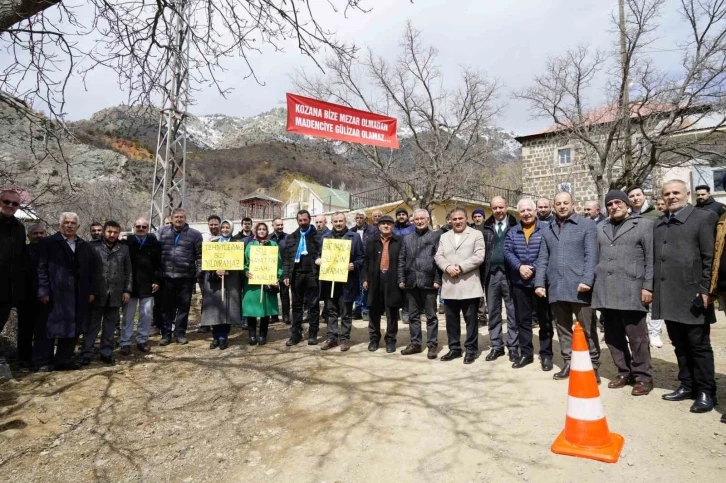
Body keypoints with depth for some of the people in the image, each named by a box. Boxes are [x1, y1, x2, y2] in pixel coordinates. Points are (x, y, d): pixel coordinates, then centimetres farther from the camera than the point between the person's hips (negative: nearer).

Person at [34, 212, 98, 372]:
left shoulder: (85, 246, 13)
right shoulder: (47, 243, 0)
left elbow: (93, 268, 12)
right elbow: (41, 268, -6)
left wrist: (90, 290, 5)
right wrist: (43, 291, -13)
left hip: (77, 295, 4)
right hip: (53, 294, -4)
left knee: (73, 328, 9)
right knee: (48, 327, 4)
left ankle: (64, 360, 21)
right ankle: (43, 362, 15)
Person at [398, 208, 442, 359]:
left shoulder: (436, 236, 2)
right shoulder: (407, 239, 15)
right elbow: (401, 260, 12)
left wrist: (437, 280, -10)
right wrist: (401, 279, 5)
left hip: (428, 282, -4)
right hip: (411, 283, 4)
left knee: (431, 316, 4)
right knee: (413, 315, 11)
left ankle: (432, 345, 12)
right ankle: (415, 343, 21)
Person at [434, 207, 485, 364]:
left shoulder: (476, 234, 2)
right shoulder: (444, 237, 16)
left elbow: (479, 257, -9)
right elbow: (438, 256, 7)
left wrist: (460, 268, -16)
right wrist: (447, 267, -13)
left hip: (469, 286, -4)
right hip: (449, 286, 4)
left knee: (471, 320, 3)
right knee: (451, 320, 11)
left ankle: (471, 349, 14)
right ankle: (454, 348, 22)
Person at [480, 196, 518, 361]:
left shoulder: (515, 225, 1)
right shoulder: (485, 227, 9)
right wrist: (482, 273, -1)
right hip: (491, 274, 3)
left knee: (512, 311, 6)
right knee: (493, 311, 10)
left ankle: (513, 346, 16)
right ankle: (496, 346, 21)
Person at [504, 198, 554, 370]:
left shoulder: (546, 228, -3)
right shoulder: (512, 232, 9)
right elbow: (507, 252, 1)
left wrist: (533, 269, -16)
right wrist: (519, 267, -14)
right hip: (519, 283, 4)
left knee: (544, 320, 5)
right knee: (522, 319, 9)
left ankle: (546, 354, 17)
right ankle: (525, 353, 20)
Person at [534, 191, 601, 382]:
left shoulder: (587, 225, 2)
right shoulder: (548, 230, 17)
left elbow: (591, 255, -7)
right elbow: (542, 259, 14)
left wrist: (586, 280, -17)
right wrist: (539, 283, 4)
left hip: (579, 287, -5)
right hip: (555, 288, 5)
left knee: (587, 329, 3)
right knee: (563, 329, 11)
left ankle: (592, 366, 13)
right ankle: (568, 364, 21)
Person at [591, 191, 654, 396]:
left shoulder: (644, 225, 4)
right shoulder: (601, 228, 17)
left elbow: (651, 259, -2)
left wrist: (647, 287, -9)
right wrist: (594, 284, 9)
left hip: (631, 290, -5)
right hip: (606, 291, 5)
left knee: (636, 336, -2)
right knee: (613, 336, 10)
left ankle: (643, 377, 11)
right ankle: (624, 372, 22)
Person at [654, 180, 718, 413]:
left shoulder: (704, 217, -2)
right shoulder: (659, 224, 16)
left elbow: (710, 257, -8)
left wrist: (705, 290, -14)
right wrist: (652, 288, 10)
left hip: (692, 295, -6)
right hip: (668, 296, 6)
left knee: (699, 346, 4)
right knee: (679, 345, 13)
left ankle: (706, 392, 15)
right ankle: (687, 385, 24)